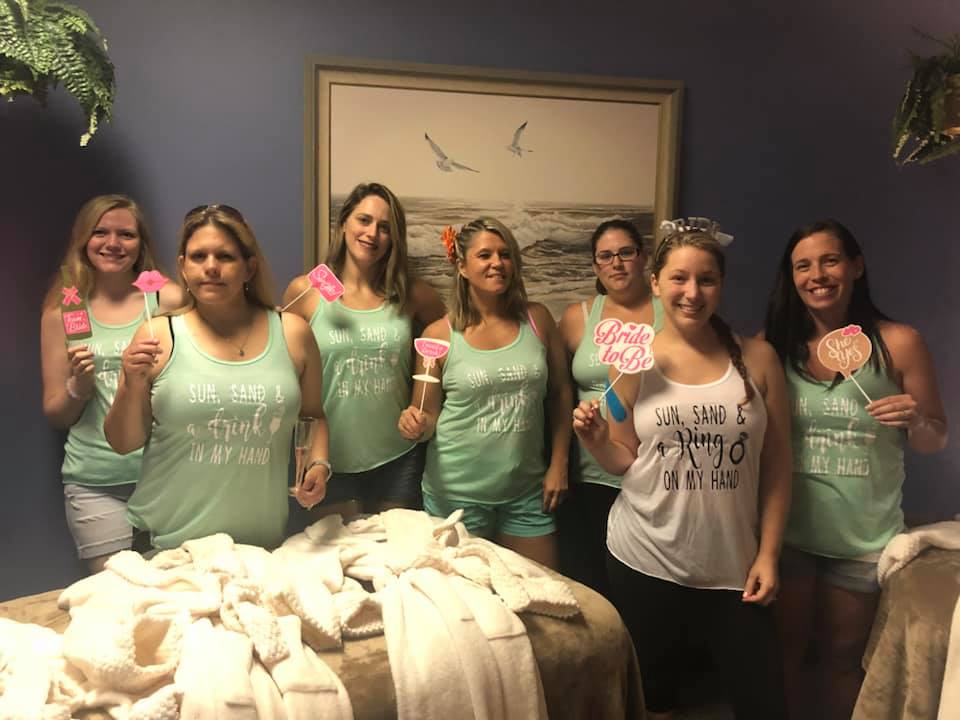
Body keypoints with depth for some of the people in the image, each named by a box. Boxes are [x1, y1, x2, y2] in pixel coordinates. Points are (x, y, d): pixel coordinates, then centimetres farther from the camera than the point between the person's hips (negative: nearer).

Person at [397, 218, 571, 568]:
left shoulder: (537, 320, 0)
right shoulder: (440, 335, -6)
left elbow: (560, 394, 7)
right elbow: (426, 417, 1)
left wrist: (558, 464, 4)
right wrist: (415, 424, -20)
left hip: (526, 490, 2)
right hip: (457, 494, -2)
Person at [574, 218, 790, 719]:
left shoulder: (757, 358, -2)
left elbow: (776, 465, 2)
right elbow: (624, 461, 4)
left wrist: (768, 554, 0)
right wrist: (594, 439, -16)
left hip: (733, 567, 1)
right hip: (644, 562, 0)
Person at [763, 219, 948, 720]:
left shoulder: (899, 343, -8)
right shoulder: (772, 346, -5)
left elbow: (936, 439, 1)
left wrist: (914, 421, -20)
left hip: (864, 536, 0)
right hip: (785, 530, 1)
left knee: (843, 657, 18)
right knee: (784, 651, 16)